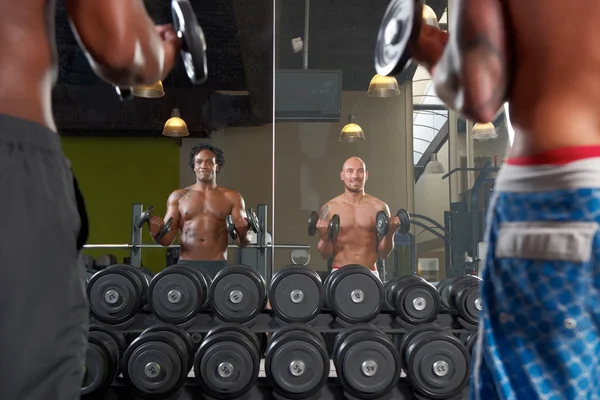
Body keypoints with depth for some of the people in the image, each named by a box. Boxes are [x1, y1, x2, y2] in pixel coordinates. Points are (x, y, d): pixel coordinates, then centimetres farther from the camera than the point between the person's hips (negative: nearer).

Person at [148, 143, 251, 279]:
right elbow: (166, 239, 8)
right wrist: (156, 233, -14)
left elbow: (242, 243, 3)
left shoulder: (232, 197, 7)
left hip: (218, 266, -1)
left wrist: (243, 234, -20)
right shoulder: (178, 196, 11)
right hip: (186, 265, 1)